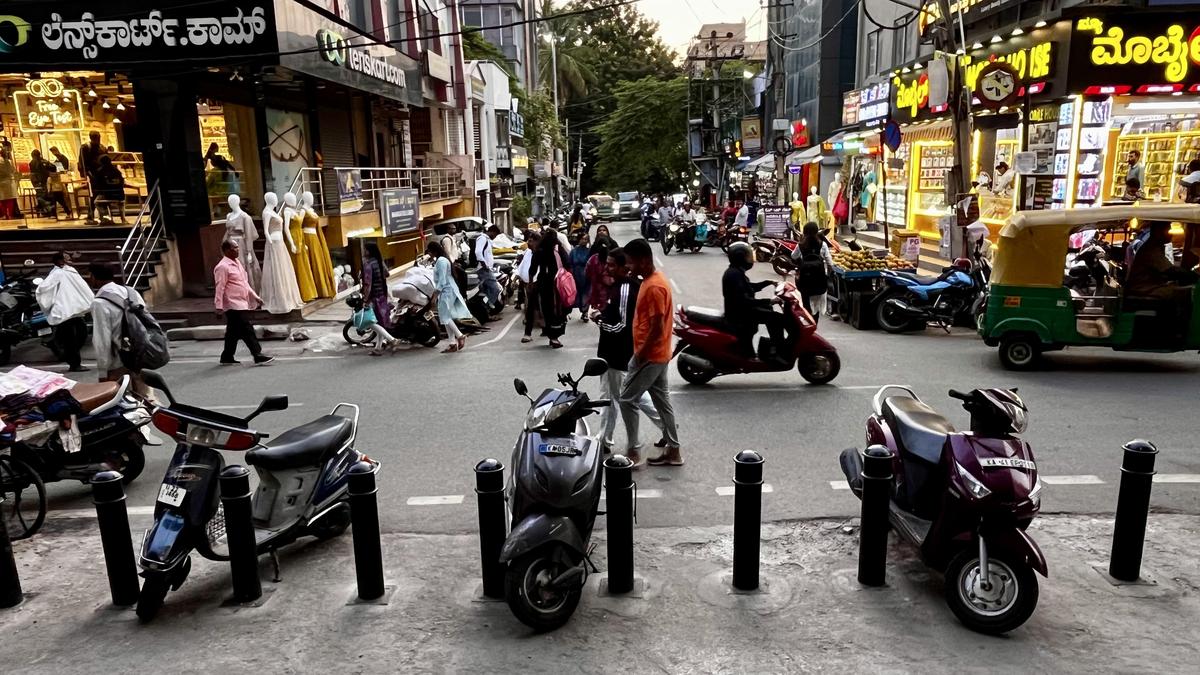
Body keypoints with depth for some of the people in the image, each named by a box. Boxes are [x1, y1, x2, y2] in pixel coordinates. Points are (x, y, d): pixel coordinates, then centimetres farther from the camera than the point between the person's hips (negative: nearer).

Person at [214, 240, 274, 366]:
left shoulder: (237, 263, 16)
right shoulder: (223, 267, -13)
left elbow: (245, 284, 22)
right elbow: (220, 288, -17)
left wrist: (255, 297, 20)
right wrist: (219, 306, -19)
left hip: (240, 304, 10)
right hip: (233, 305, -10)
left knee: (234, 332, 14)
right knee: (247, 330, -10)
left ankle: (227, 358, 22)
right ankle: (258, 356, -10)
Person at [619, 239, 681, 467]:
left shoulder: (654, 287, -22)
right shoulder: (653, 279, 9)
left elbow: (657, 327, -24)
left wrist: (640, 354, -16)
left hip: (649, 356, -10)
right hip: (658, 354, 10)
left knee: (628, 399, -1)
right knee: (661, 399, 14)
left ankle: (633, 452, 7)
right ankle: (673, 450, 21)